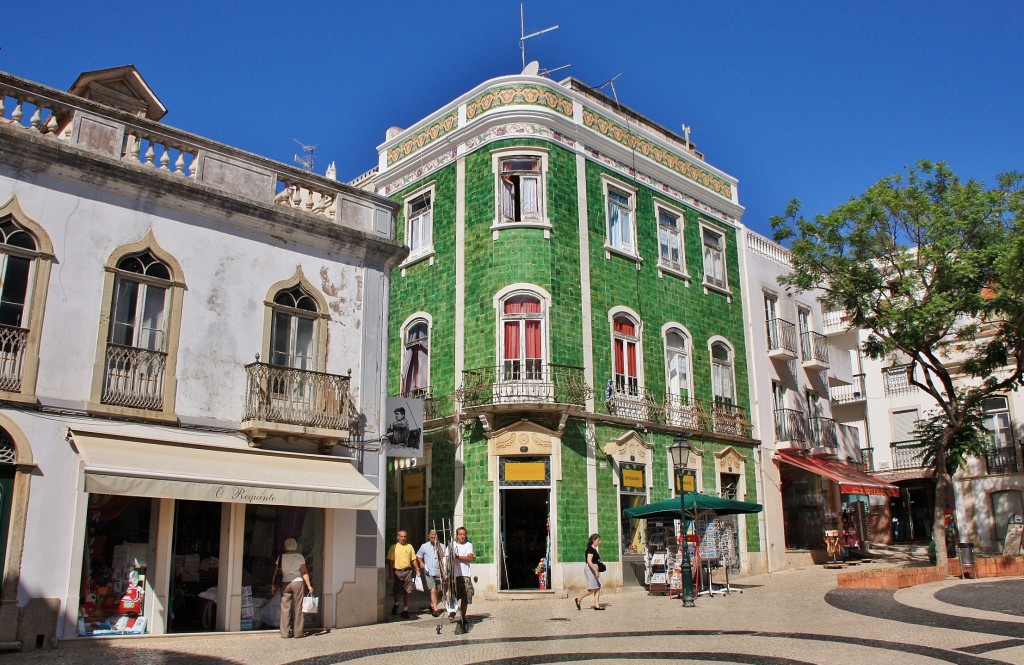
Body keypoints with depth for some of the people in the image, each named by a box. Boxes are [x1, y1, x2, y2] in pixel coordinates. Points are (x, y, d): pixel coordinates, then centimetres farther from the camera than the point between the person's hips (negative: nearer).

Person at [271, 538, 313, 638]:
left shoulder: (281, 557, 2)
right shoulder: (300, 557, 0)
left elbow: (277, 572, 0)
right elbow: (304, 572, -3)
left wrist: (273, 585, 8)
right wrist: (309, 585, 0)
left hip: (285, 584, 1)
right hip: (298, 582, -1)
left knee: (285, 608, 6)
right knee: (298, 608, 5)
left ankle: (285, 633, 6)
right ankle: (297, 632, 7)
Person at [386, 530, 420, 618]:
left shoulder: (409, 546, 11)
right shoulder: (394, 547, 4)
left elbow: (414, 559, 13)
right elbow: (390, 560, 1)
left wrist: (417, 569, 3)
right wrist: (390, 571, -7)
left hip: (408, 571, 2)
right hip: (397, 571, -2)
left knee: (408, 592, -2)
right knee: (397, 591, 5)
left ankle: (405, 609, 8)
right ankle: (396, 604, 34)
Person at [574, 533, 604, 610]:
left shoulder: (594, 549, 15)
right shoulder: (590, 549, -15)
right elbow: (589, 561, -24)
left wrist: (600, 564, 14)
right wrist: (595, 570, -27)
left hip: (595, 569, 10)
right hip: (590, 569, -10)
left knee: (598, 588, 5)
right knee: (592, 589, -7)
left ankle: (596, 605, 7)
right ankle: (579, 599, 6)